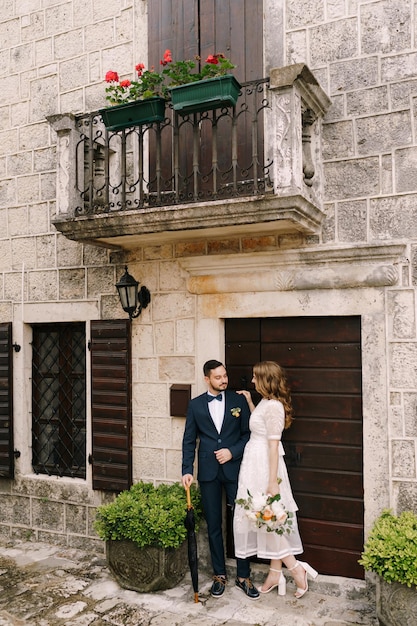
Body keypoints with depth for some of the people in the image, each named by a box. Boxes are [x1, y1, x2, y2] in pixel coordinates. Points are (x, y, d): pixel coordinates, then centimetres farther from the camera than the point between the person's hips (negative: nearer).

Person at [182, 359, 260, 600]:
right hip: (208, 472, 1)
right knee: (214, 525, 10)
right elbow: (189, 440, 5)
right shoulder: (196, 405, 4)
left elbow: (248, 434, 3)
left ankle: (243, 576, 20)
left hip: (234, 469, -1)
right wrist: (187, 470, -4)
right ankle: (219, 575, 25)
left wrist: (232, 452, -11)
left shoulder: (238, 400, 2)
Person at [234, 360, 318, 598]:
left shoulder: (273, 406, -20)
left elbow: (274, 444, -21)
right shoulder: (266, 402, 8)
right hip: (256, 462, 10)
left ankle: (296, 567, 7)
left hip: (264, 465, -10)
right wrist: (249, 401, 20)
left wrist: (273, 481, -21)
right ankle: (276, 574, 23)